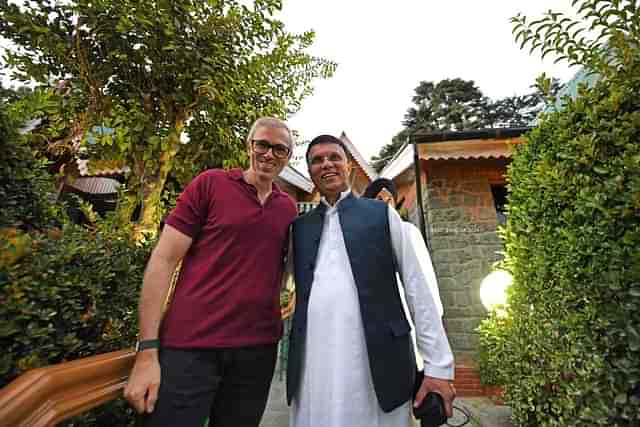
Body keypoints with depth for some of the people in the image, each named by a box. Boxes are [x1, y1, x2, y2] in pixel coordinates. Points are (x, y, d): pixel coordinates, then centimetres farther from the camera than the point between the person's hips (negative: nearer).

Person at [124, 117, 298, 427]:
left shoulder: (288, 208, 7)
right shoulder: (210, 184, -4)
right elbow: (163, 260, -6)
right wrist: (147, 350, -9)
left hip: (258, 349, 4)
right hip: (190, 345, -3)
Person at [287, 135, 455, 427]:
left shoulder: (382, 214, 3)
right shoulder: (300, 226, 10)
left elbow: (416, 288, 1)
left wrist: (438, 365, -1)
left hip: (378, 361, -1)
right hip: (313, 365, 2)